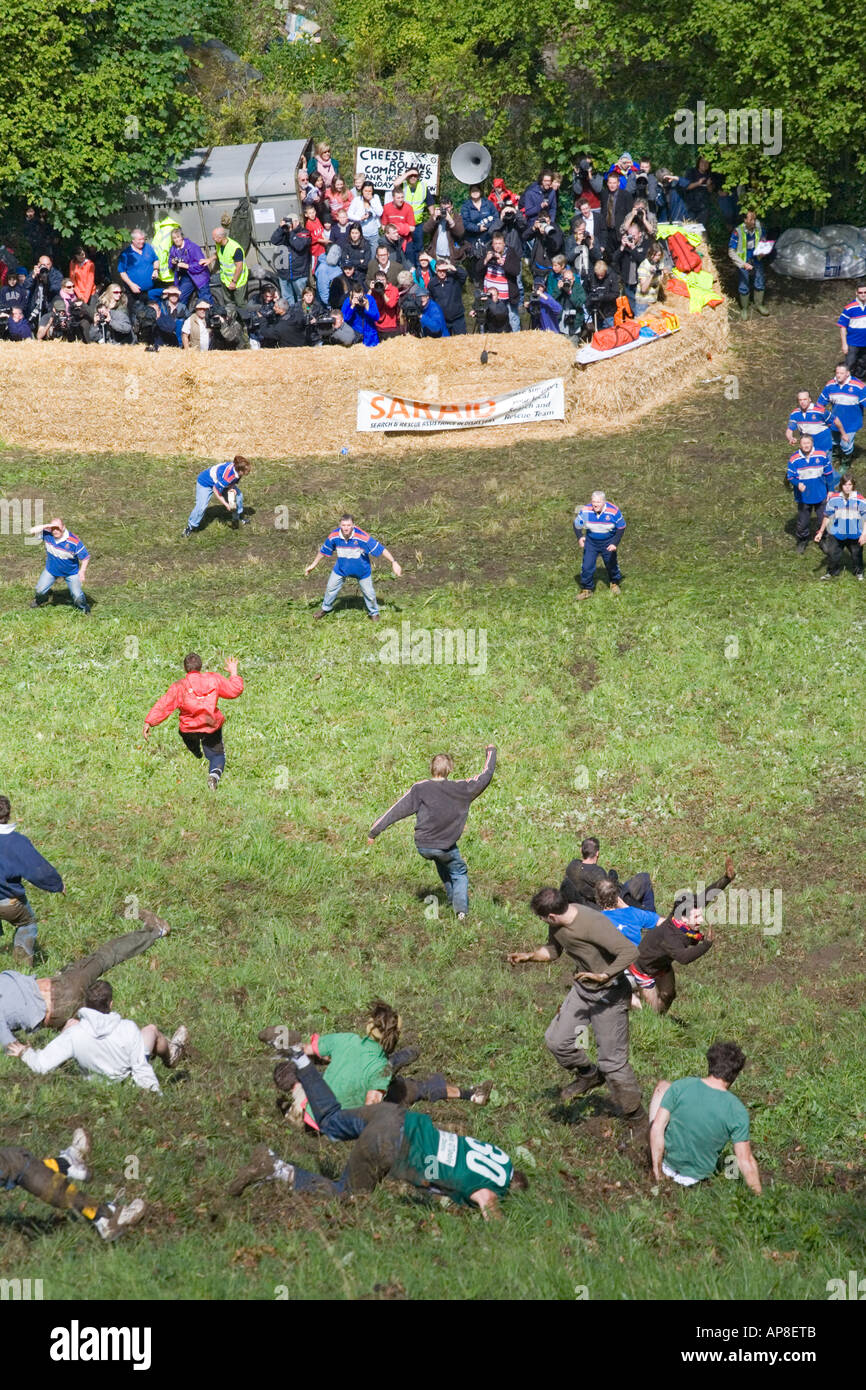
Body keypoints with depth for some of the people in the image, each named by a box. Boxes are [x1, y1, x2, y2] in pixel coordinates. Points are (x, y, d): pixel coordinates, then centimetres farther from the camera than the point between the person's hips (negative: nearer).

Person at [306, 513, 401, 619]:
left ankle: (373, 613, 34)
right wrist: (313, 565, 8)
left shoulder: (362, 537, -34)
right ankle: (325, 609, 41)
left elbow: (380, 549, -27)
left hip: (362, 570, -3)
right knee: (330, 588, 14)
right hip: (341, 569, 3)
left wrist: (394, 563, -28)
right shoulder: (334, 536, -23)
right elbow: (323, 550, -3)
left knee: (369, 593, 6)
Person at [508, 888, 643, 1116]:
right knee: (556, 1040, 3)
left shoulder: (593, 924, -31)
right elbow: (553, 950, 17)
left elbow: (630, 951, -35)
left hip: (609, 993, -8)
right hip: (582, 989, 8)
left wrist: (603, 976, -42)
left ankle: (634, 1114, 11)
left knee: (611, 1060, -4)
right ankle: (588, 1075, 30)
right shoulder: (557, 925, -5)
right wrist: (527, 956, 2)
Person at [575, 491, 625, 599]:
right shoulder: (585, 511, -18)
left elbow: (621, 528, -9)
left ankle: (615, 583, 40)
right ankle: (586, 589, 10)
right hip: (591, 541, 1)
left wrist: (615, 543, -19)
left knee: (612, 564, 12)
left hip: (608, 542, -1)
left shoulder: (614, 511, -22)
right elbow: (577, 524, -2)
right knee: (587, 566, -5)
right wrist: (580, 537, -20)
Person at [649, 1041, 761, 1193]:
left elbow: (657, 1127, -19)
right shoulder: (738, 1112, -23)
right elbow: (745, 1161, -20)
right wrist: (759, 1196, -7)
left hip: (669, 1159, -1)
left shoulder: (681, 1087, -21)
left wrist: (657, 1168, -9)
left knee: (663, 1087, 17)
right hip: (700, 1173, 1)